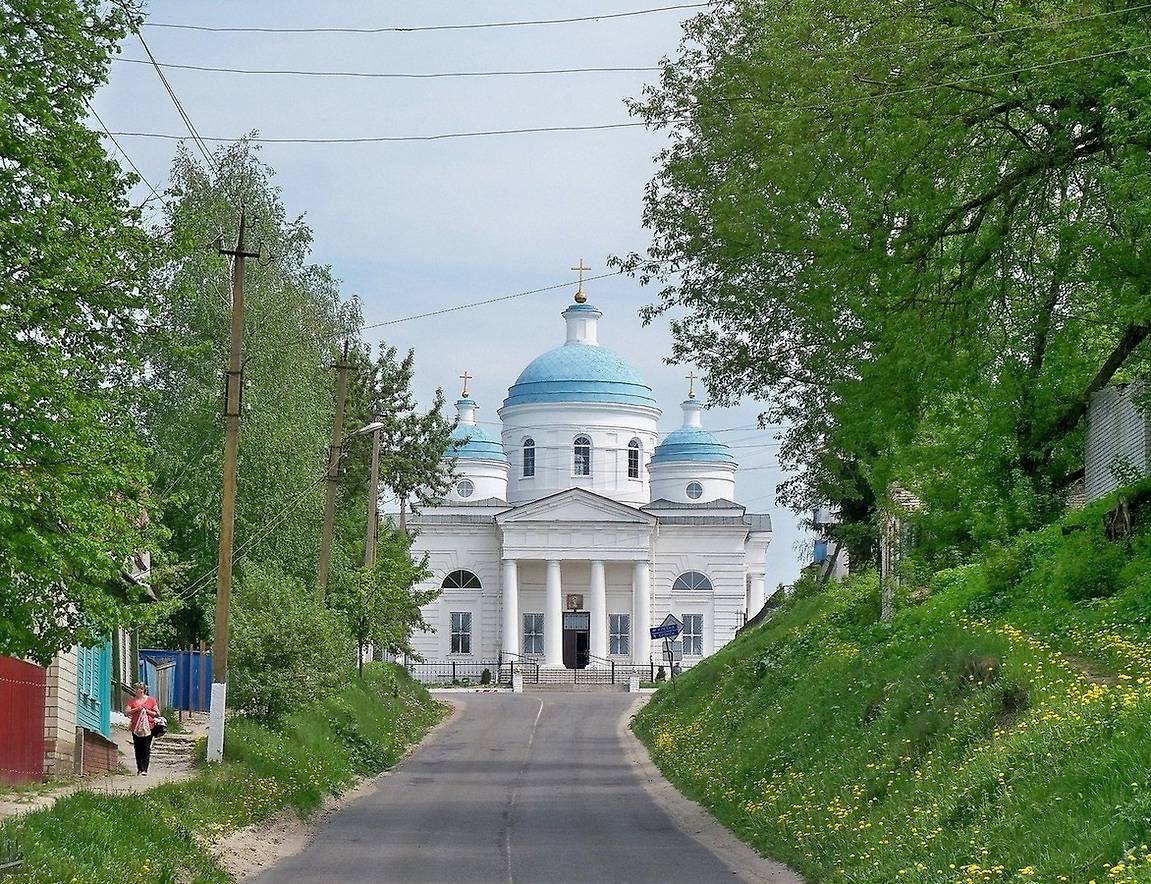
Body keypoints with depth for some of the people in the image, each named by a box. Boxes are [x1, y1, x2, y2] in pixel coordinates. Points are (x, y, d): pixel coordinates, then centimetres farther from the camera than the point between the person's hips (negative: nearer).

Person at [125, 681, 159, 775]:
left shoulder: (151, 700, 6)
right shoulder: (132, 701, 11)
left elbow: (157, 714, 6)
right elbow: (126, 712, 3)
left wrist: (147, 711, -8)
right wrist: (136, 709, -10)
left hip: (148, 727, -2)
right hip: (136, 728, 3)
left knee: (146, 749, -7)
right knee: (138, 749, 4)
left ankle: (144, 769, -9)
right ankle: (139, 768, 12)